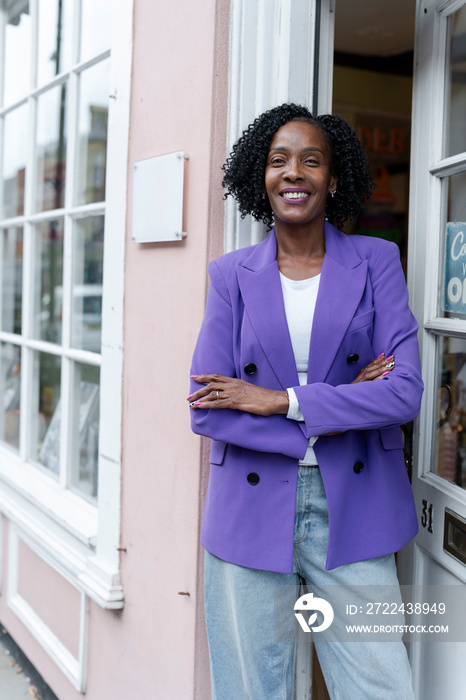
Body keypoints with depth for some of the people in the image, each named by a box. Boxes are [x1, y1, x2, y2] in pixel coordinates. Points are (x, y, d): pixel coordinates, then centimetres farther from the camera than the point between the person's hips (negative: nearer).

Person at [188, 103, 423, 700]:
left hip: (352, 511, 0)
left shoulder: (376, 262, 3)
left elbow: (405, 392, -9)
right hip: (251, 511, 1)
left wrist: (279, 401, -13)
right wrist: (334, 413, -12)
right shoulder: (232, 275, 3)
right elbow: (205, 408, -6)